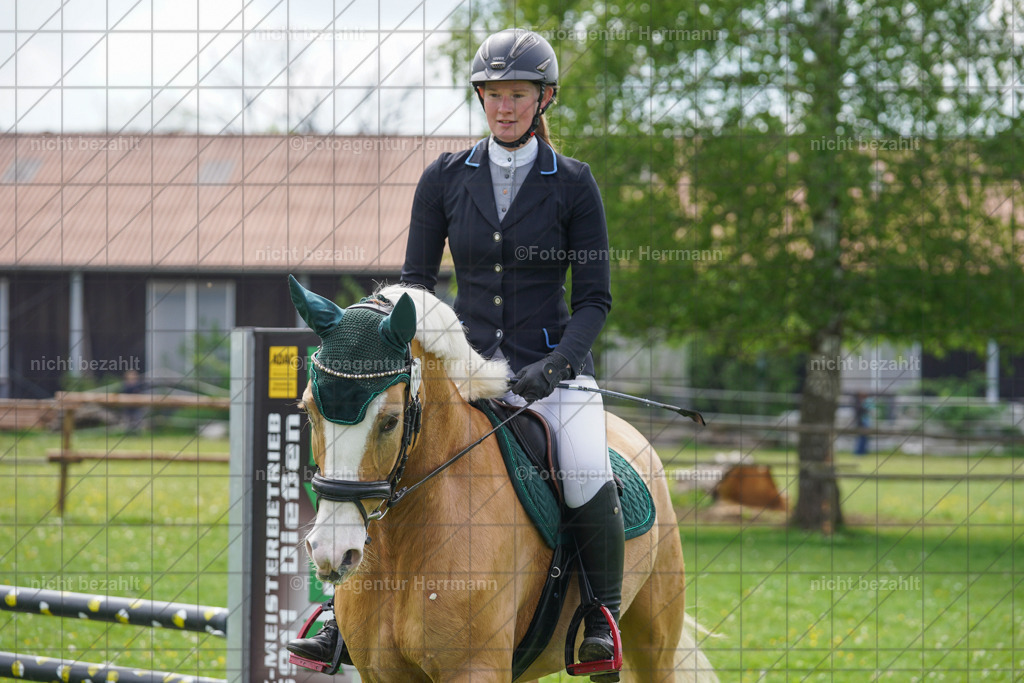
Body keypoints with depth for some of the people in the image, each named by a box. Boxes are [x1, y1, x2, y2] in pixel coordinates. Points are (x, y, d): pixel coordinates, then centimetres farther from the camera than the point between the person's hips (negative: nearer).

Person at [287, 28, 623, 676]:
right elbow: (416, 280, 9)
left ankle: (603, 617, -6)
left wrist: (554, 365, -16)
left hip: (552, 365, -2)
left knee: (589, 480, -29)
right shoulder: (445, 178, 6)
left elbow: (595, 298, -1)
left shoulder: (573, 183, 0)